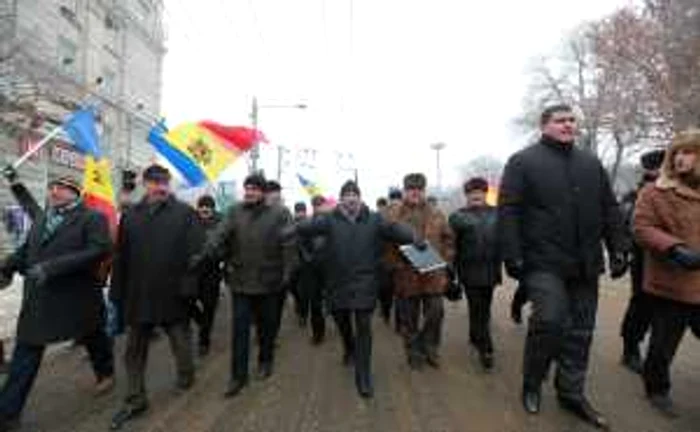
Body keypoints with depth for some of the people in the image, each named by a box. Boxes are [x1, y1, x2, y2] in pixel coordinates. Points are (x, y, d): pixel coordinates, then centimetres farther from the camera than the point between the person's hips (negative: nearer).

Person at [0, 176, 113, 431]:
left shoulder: (92, 218, -10)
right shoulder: (41, 218, 11)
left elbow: (99, 250, -22)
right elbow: (27, 249, 17)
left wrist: (52, 267, -27)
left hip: (76, 296, -5)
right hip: (38, 297, 5)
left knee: (93, 338, 16)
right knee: (25, 353, 8)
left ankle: (106, 372, 43)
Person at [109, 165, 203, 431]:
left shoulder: (185, 213, -5)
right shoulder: (131, 216, 7)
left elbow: (195, 253, -11)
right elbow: (121, 258, 8)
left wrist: (189, 287, -17)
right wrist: (117, 295, 6)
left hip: (173, 294, -3)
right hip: (138, 295, 4)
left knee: (181, 343, 14)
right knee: (134, 351, 13)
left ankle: (186, 376, 42)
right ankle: (135, 400, 28)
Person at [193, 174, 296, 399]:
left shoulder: (279, 214, -6)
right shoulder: (235, 212, 1)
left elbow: (289, 245, -9)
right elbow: (219, 235, -10)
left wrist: (287, 272, -14)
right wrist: (204, 254, -25)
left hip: (268, 281, -1)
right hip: (240, 281, 2)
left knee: (267, 325, 16)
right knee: (239, 329, 5)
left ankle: (265, 360, 40)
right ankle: (238, 376, 18)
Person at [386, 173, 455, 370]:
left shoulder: (436, 214, 7)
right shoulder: (394, 214, -1)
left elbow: (448, 239, 13)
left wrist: (444, 261, 3)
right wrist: (396, 263, -11)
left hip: (433, 274, 2)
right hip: (406, 275, -2)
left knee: (436, 313, 5)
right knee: (410, 318, 9)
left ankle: (430, 350, 28)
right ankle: (415, 354, 27)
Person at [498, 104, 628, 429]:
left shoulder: (591, 163, 16)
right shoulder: (523, 161, -2)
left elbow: (610, 211, 16)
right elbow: (508, 212, -9)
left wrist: (618, 249, 7)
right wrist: (512, 256, -15)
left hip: (585, 265, 6)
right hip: (544, 262, -5)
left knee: (580, 330, 10)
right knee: (550, 321, -13)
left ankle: (571, 393, 26)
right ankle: (531, 384, 12)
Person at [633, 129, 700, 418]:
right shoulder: (654, 191, -5)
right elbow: (642, 229, -12)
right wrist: (675, 248, -24)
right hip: (669, 285, -3)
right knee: (664, 344, 11)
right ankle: (658, 390, 33)